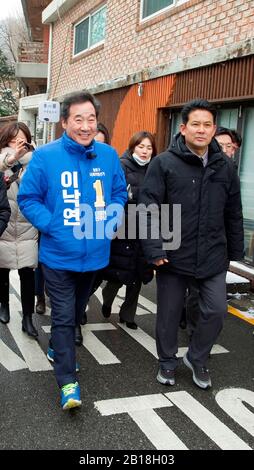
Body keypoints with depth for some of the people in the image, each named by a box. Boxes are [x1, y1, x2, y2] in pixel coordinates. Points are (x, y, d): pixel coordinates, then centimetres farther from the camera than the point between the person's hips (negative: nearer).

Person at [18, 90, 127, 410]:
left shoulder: (109, 155, -2)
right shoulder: (45, 156, -13)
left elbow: (119, 193, 9)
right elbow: (28, 198, -7)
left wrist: (110, 222, -6)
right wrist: (53, 227, -17)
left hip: (95, 253, 4)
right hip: (59, 254, -4)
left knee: (76, 311, 23)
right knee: (63, 317, -1)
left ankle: (58, 348, 48)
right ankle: (67, 382, 9)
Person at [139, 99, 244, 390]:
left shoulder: (225, 166, 4)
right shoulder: (164, 163, -8)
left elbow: (233, 214, 10)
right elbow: (148, 209, -12)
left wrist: (235, 251, 11)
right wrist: (154, 250, -17)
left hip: (213, 257, 3)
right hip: (173, 255, -2)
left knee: (216, 310, 3)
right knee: (168, 314, 11)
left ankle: (197, 358, 29)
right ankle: (167, 362, 35)